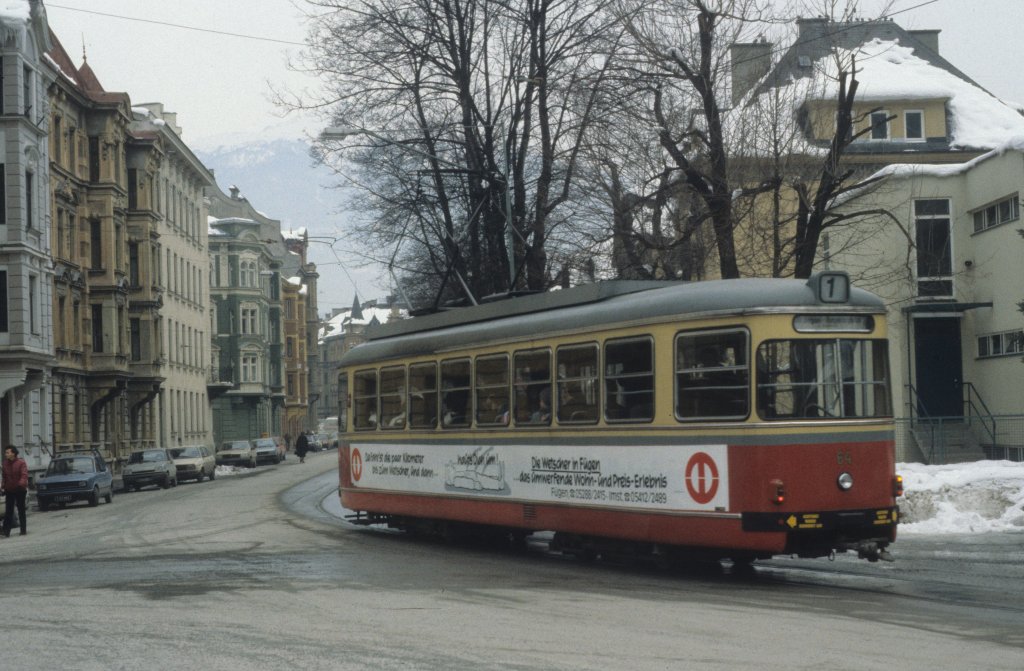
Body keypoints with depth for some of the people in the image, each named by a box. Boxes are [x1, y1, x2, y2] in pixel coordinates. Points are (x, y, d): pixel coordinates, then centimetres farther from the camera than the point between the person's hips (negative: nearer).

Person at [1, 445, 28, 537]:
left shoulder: (21, 462, -10)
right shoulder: (5, 463, 5)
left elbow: (24, 475, -19)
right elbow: (4, 477, 12)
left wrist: (22, 483, -36)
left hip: (20, 490, -4)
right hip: (9, 490, 4)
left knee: (21, 510, 6)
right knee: (8, 511, 0)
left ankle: (23, 529, 14)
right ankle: (6, 530, -3)